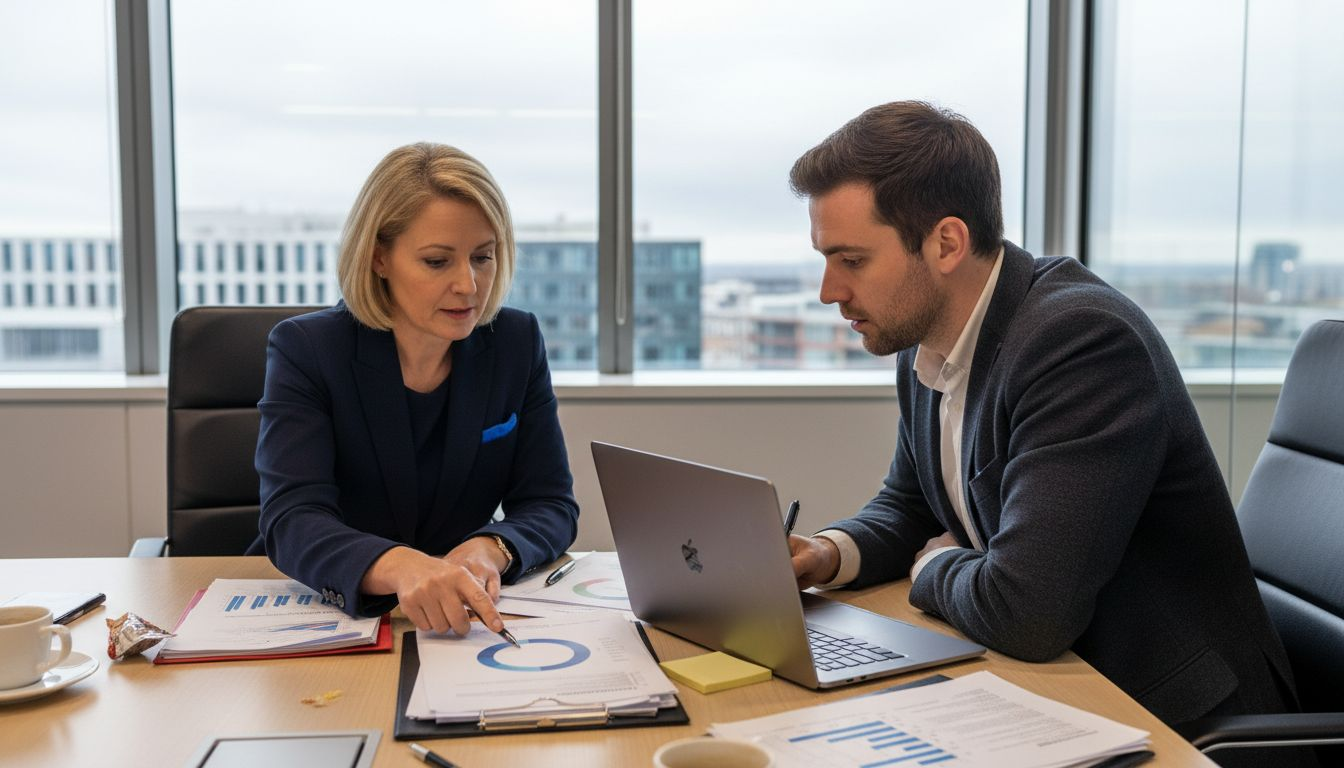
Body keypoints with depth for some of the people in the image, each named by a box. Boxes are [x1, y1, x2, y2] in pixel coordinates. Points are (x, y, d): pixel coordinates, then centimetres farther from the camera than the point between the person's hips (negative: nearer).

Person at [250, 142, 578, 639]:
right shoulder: (304, 350, -10)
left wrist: (491, 551, -26)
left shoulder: (518, 343, -1)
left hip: (456, 622, 3)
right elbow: (292, 520, -23)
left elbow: (550, 505, -2)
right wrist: (398, 567, -45)